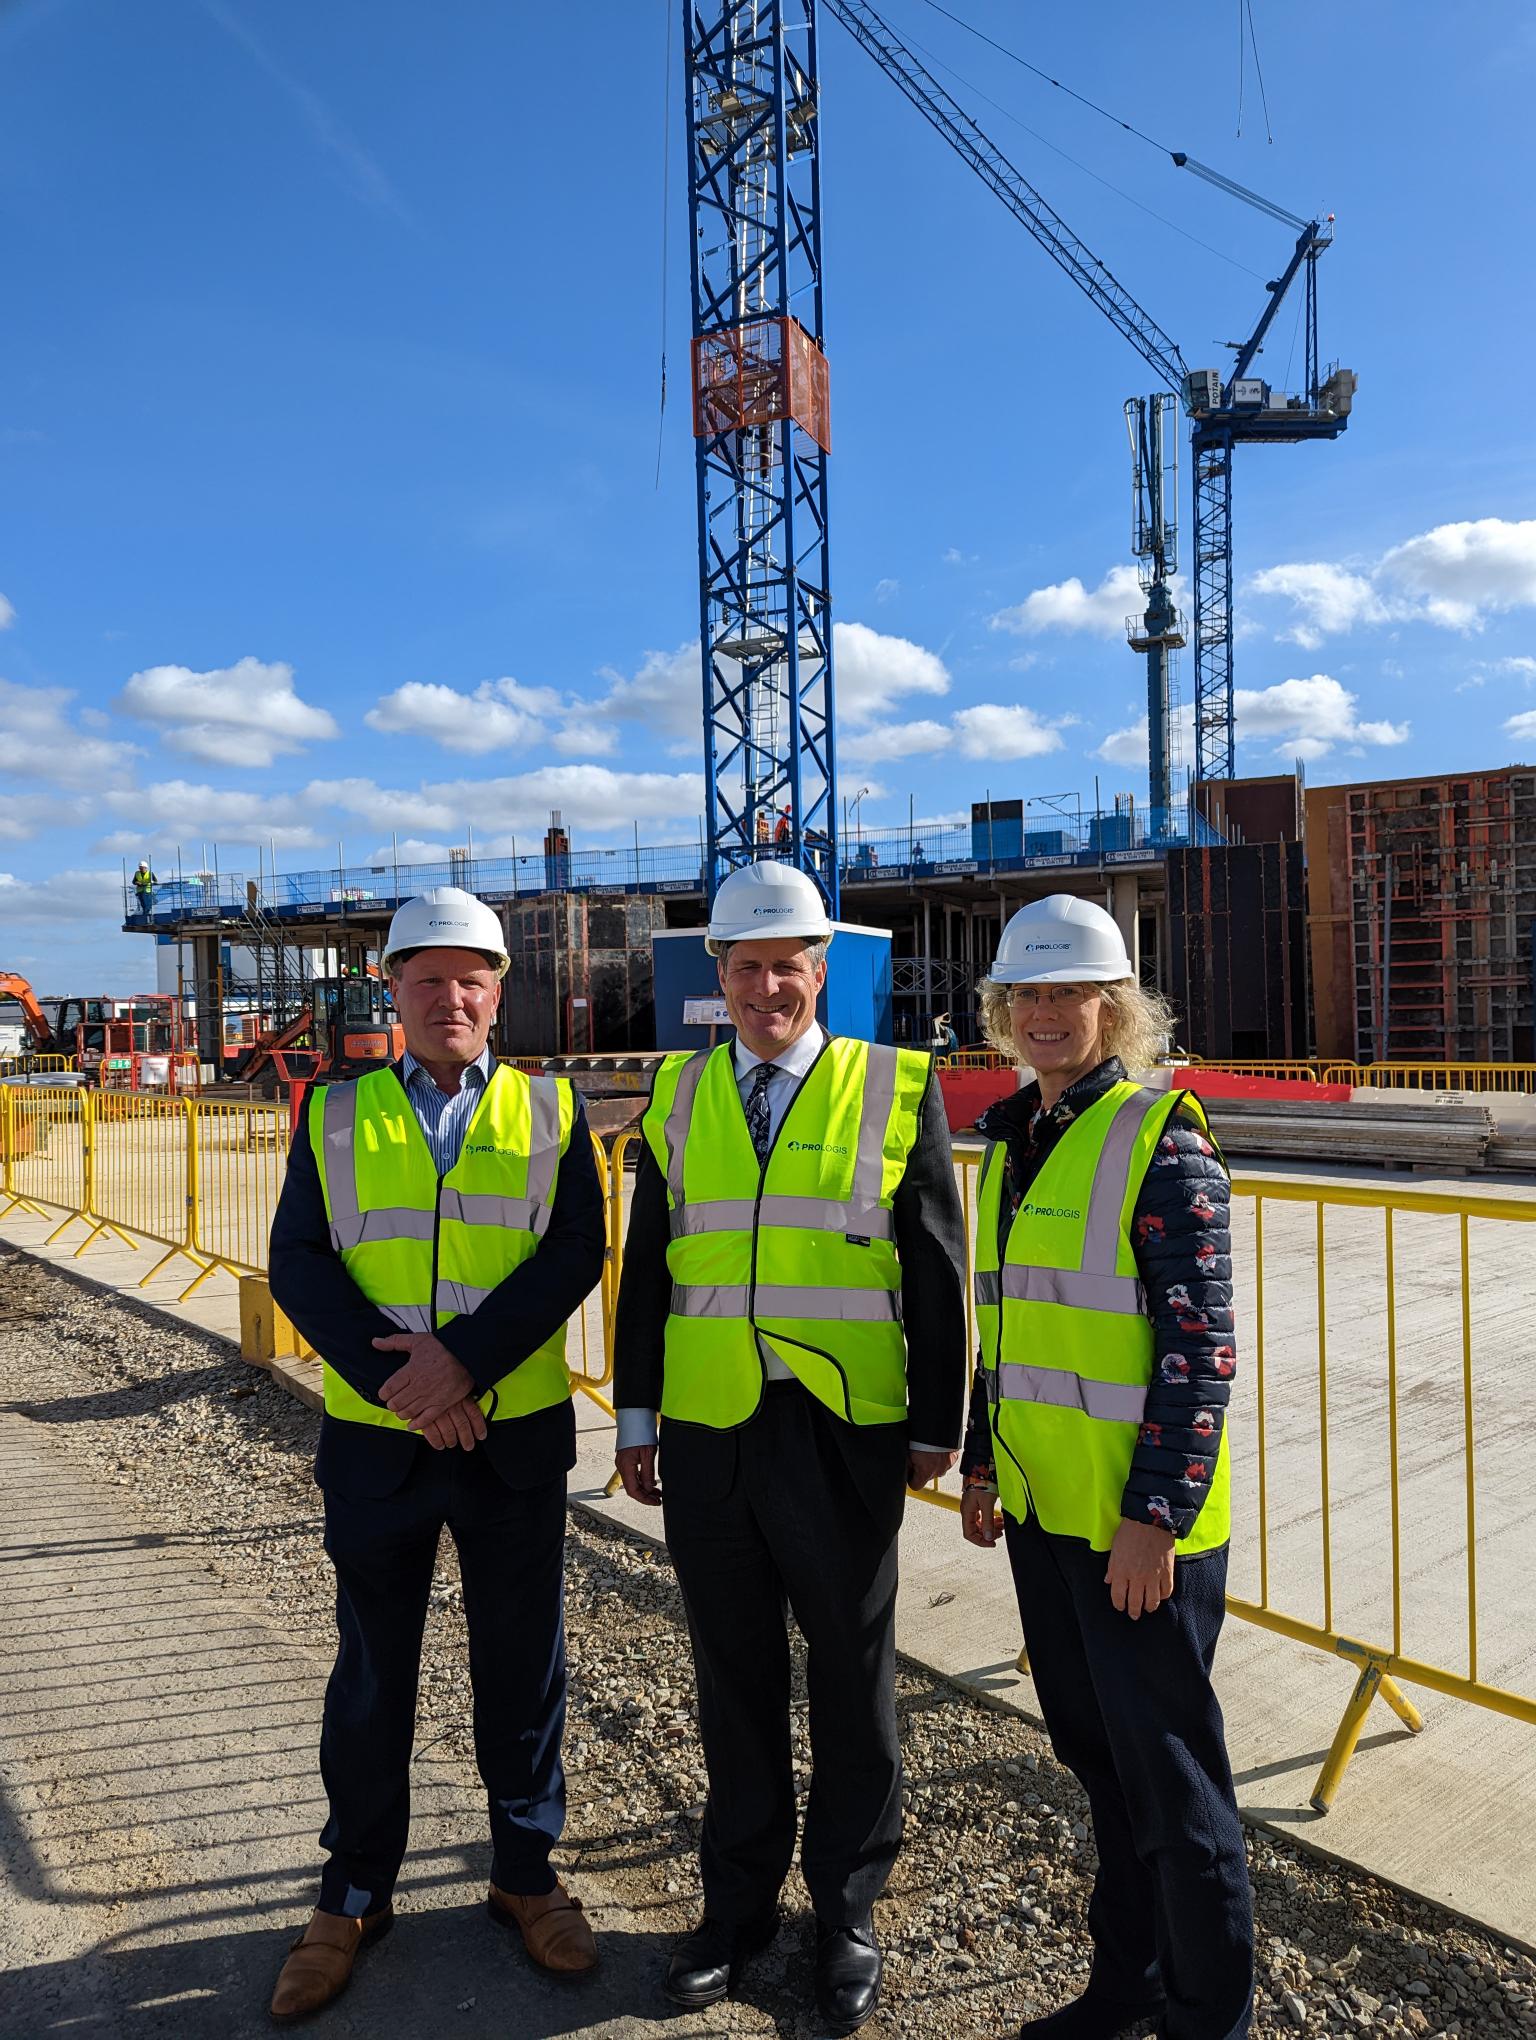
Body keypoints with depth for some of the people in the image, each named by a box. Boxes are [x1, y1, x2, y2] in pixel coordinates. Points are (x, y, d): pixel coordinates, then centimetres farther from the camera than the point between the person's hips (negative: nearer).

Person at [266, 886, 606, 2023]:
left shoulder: (549, 1110, 0)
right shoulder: (336, 1116, 2)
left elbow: (576, 1254, -9)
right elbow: (298, 1261, -5)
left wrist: (463, 1356, -20)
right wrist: (394, 1378, -17)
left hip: (517, 1438, 0)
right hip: (376, 1442, 1)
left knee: (522, 1665, 14)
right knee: (373, 1673, 15)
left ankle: (526, 1872, 35)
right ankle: (357, 1892, 35)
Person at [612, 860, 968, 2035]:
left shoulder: (898, 1090, -4)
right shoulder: (679, 1097, 5)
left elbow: (938, 1275, -3)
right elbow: (646, 1268, 8)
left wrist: (936, 1428, -3)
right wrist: (636, 1419, 7)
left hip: (843, 1440, -2)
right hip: (708, 1439, 3)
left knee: (853, 1682, 13)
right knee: (735, 1680, 17)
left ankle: (848, 1915, 34)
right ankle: (740, 1903, 37)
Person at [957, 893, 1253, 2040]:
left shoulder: (1161, 1139, -13)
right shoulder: (1012, 1140, 9)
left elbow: (1201, 1343, -15)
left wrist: (1156, 1513, -17)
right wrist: (981, 1460, 15)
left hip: (1138, 1524, -7)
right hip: (1042, 1510, 7)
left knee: (1167, 1768, 8)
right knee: (1093, 1751, 20)